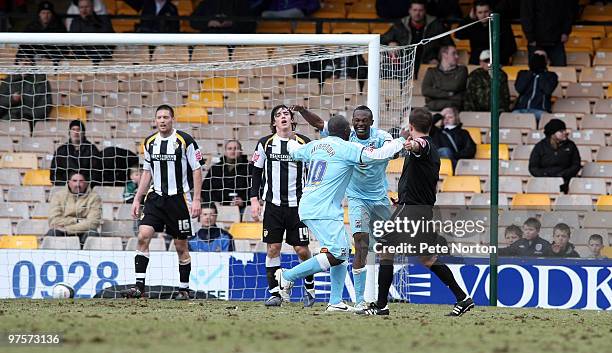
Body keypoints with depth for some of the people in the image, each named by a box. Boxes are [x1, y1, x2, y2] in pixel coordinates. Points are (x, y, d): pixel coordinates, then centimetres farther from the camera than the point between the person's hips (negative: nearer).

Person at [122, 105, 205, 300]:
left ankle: (184, 289, 18)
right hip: (156, 196, 4)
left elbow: (197, 170, -5)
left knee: (181, 246, 4)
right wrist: (137, 199, 13)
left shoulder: (185, 141, -7)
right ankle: (139, 286, -14)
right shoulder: (150, 142, 8)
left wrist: (196, 200, -11)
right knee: (143, 236, -13)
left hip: (179, 198, -4)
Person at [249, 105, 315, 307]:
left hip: (298, 205, -1)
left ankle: (310, 289, 17)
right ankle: (274, 293, 2)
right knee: (273, 248, -3)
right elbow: (256, 173, 9)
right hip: (273, 205, 1)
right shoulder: (265, 144, 4)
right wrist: (254, 200, 0)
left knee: (302, 249, -3)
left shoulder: (304, 143, 2)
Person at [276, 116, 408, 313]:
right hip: (323, 211, -10)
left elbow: (295, 151, 37)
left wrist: (291, 142, 61)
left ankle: (335, 302, 8)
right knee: (336, 254, -16)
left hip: (308, 208, 10)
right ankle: (288, 276, -11)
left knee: (343, 250, 12)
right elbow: (378, 155, -13)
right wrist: (401, 141, 1)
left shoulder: (314, 146, 16)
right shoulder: (347, 148, -7)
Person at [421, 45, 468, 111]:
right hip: (433, 109, 1)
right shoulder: (431, 71, 18)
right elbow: (425, 90, 0)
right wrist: (448, 94, -3)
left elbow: (455, 86, -3)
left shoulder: (461, 70, 16)